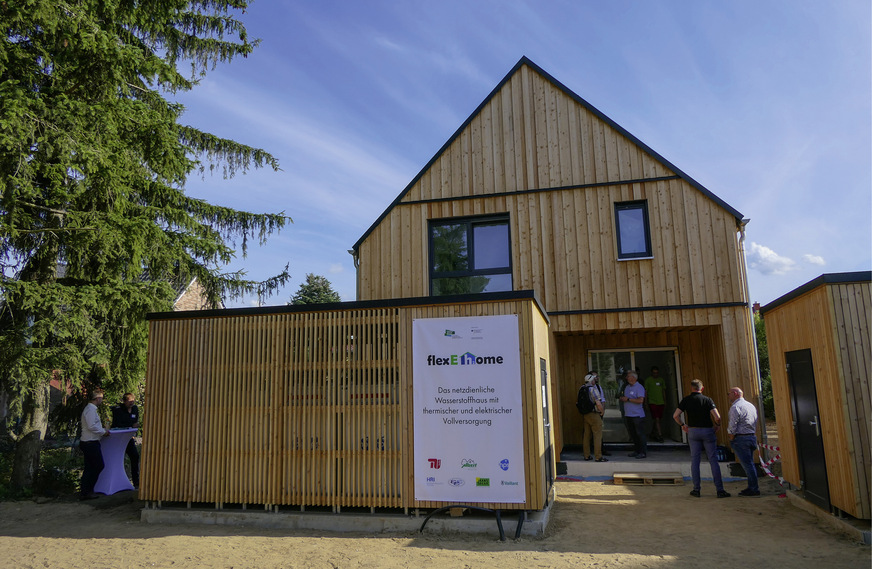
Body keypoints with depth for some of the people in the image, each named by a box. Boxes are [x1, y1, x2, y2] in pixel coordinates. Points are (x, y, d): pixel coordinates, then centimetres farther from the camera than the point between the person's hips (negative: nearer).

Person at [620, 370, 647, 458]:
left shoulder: (639, 387, -10)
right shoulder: (627, 387, 16)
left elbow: (640, 400, -20)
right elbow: (625, 398, 26)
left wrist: (628, 399, -16)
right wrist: (622, 398, 3)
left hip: (637, 415, -8)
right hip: (629, 415, 8)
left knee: (640, 434, -5)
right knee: (633, 434, 12)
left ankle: (643, 452, 0)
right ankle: (637, 450, 20)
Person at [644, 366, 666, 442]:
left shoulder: (661, 380, 12)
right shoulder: (648, 380, -2)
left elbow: (663, 391, 19)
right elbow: (645, 392, 0)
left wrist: (665, 402, 16)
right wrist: (646, 403, -3)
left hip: (661, 402, 5)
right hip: (652, 402, -5)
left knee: (657, 419, 9)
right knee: (657, 419, -11)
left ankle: (653, 434, 23)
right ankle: (660, 435, -11)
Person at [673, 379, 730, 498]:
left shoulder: (686, 400, -1)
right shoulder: (707, 400, -6)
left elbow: (675, 415, -5)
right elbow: (717, 417, -17)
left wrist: (682, 425, 11)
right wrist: (717, 425, 3)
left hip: (692, 431, 2)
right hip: (707, 430, -1)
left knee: (695, 460, 7)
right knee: (713, 460, 3)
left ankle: (696, 489, 7)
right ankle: (720, 490, 3)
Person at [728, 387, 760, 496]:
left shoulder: (735, 407, -12)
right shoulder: (751, 406, 16)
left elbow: (732, 427, -15)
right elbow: (755, 425, 17)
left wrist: (731, 439, -3)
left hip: (740, 438, -9)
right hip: (752, 437, 9)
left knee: (747, 464, -5)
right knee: (750, 463, 12)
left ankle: (754, 489, -3)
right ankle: (752, 486, 15)